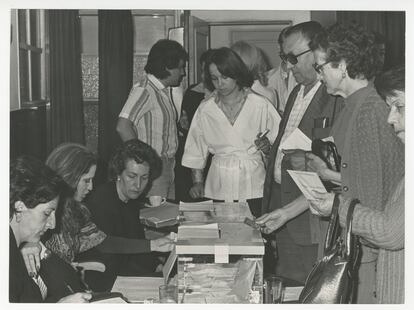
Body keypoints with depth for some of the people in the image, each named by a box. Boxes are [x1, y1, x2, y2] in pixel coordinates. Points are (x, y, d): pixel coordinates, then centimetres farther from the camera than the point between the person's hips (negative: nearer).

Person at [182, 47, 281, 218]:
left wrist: (268, 146, -15)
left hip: (251, 184, -1)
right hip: (218, 188, 1)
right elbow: (196, 152, 11)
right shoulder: (205, 109, 7)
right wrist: (197, 182, 2)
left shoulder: (260, 104, 1)